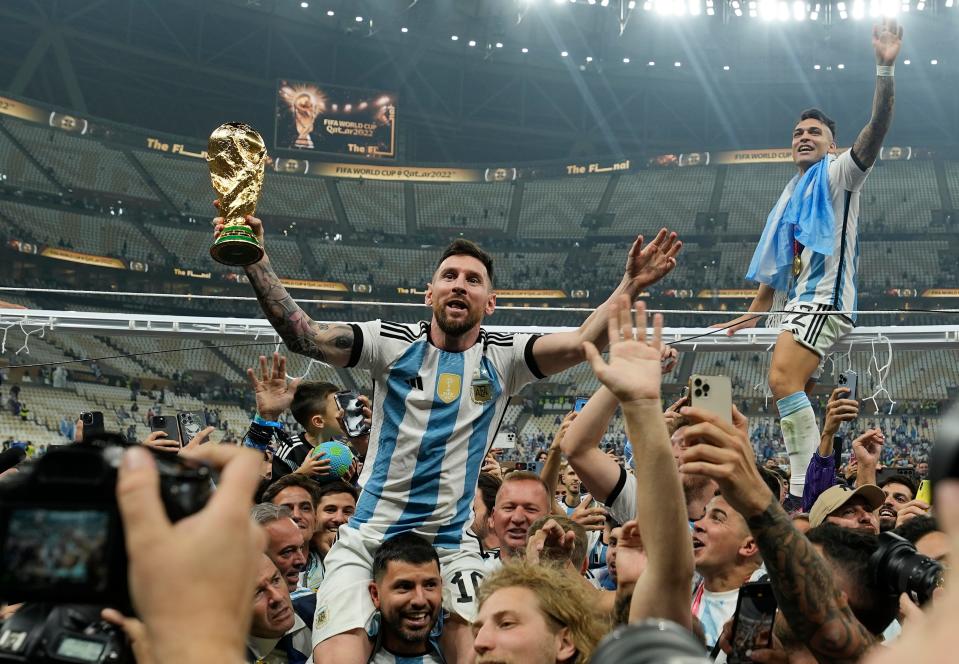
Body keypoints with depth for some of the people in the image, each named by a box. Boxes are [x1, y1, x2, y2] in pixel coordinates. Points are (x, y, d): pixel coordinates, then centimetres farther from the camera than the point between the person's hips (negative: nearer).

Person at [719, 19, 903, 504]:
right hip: (796, 304, 9)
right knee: (793, 394, 5)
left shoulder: (837, 175, 2)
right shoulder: (792, 193, 25)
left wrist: (885, 70, -28)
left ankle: (804, 487, -31)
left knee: (783, 379, -27)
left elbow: (876, 130, -16)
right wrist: (756, 311, 28)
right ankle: (802, 486, 8)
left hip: (824, 299, -9)